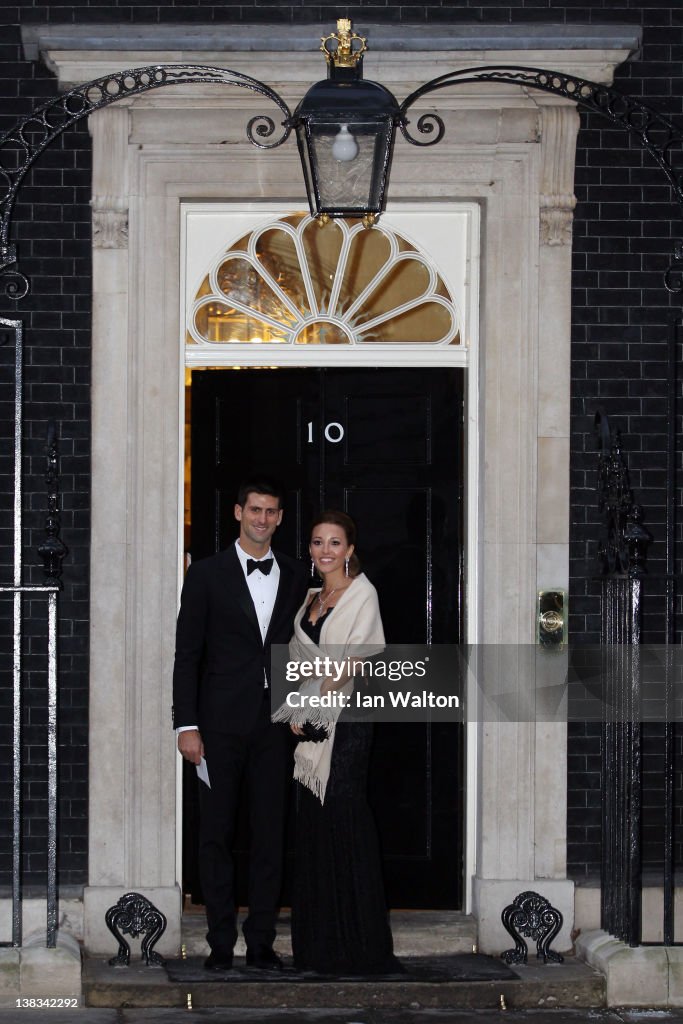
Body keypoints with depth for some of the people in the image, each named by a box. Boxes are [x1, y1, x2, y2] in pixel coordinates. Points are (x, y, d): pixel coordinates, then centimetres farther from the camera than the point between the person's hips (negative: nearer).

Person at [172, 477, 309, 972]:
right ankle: (221, 942, 8)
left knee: (270, 834, 3)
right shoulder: (207, 574, 1)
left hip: (274, 722, 2)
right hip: (222, 722, -2)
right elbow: (187, 654, -1)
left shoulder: (296, 576, 9)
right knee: (217, 833, 1)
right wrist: (187, 725, -8)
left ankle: (262, 940, 11)